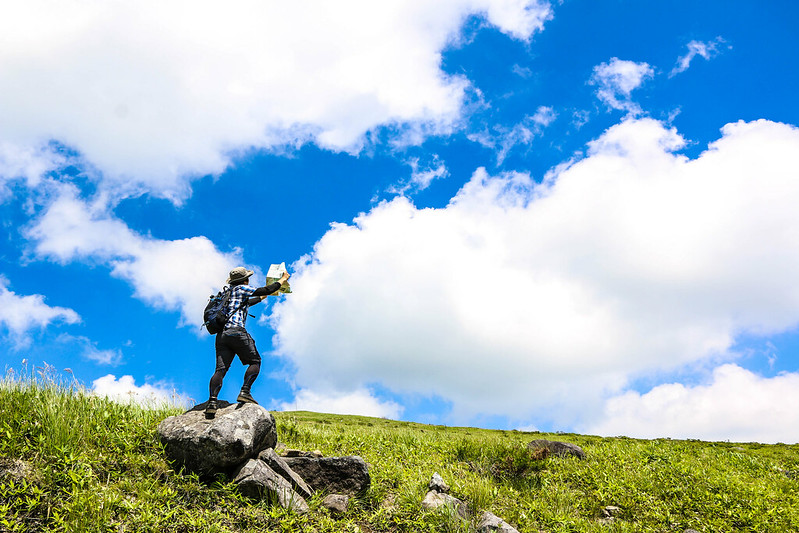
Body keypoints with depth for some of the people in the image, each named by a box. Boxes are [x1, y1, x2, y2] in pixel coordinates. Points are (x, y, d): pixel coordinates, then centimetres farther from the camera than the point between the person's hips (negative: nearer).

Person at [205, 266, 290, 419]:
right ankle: (244, 392, -11)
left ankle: (212, 402, -19)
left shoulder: (228, 292, 29)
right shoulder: (241, 289, 6)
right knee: (255, 361, 6)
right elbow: (265, 290, 4)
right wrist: (283, 279, 17)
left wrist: (263, 297, 56)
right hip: (236, 331, -7)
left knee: (221, 368, -3)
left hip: (221, 334, 7)